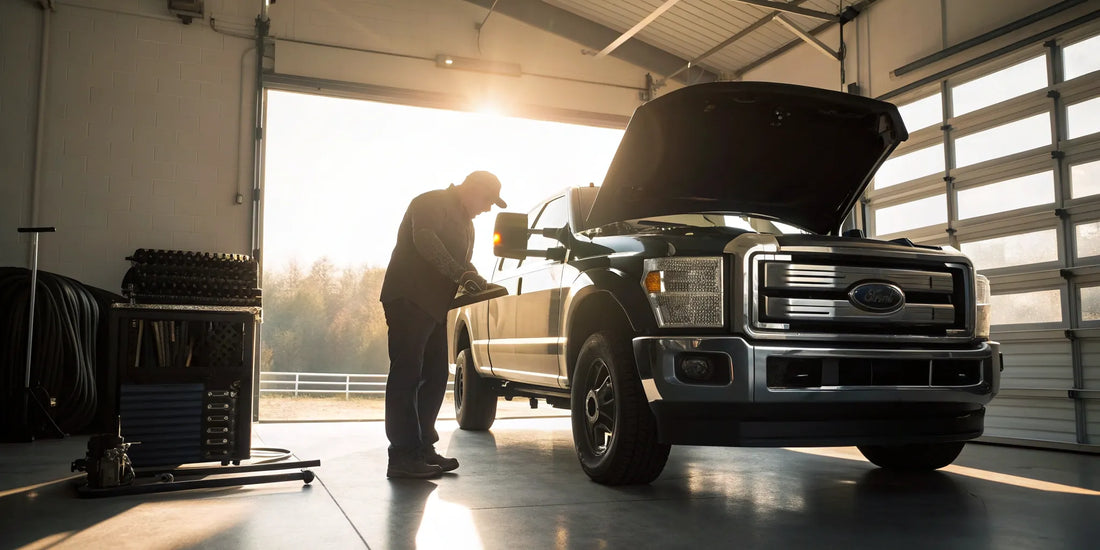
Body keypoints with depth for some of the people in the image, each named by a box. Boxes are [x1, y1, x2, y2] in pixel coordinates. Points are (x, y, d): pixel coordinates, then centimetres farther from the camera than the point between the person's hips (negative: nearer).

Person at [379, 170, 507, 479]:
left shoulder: (464, 222, 24)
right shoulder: (431, 202, -5)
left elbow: (462, 261, 25)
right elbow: (424, 240, -23)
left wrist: (474, 281, 3)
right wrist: (461, 274, -29)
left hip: (435, 305, 10)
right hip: (409, 300, -10)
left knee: (435, 376, 8)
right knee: (406, 376, -11)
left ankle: (422, 448, 15)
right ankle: (403, 457, -11)